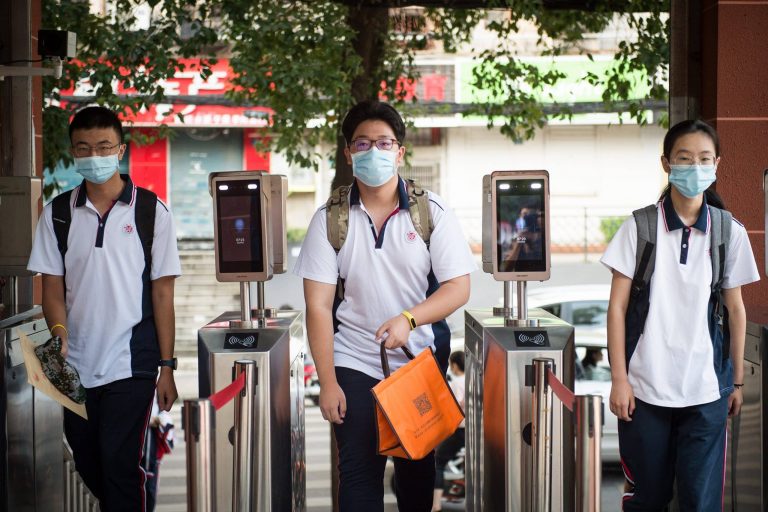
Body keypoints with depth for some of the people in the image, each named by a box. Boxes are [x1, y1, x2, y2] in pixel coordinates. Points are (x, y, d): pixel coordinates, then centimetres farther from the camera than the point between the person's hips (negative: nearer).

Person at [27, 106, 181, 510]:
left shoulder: (150, 211, -1)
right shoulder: (58, 213, 6)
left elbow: (162, 292, -1)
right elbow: (52, 287, 6)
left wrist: (166, 366, -3)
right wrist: (60, 332, -14)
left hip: (131, 365, -3)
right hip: (77, 366, 4)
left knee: (118, 463, -8)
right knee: (87, 465, 13)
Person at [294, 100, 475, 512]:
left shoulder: (431, 211, -4)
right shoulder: (329, 219, -4)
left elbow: (459, 288, -8)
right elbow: (318, 305, -5)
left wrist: (408, 319, -25)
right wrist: (327, 382, -10)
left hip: (421, 359, 1)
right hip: (354, 362, 0)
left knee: (417, 467, 11)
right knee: (358, 470, -3)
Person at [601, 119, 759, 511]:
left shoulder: (729, 232, 2)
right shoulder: (639, 227, -3)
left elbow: (735, 309, 9)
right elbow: (617, 306, -1)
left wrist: (737, 380, 10)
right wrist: (619, 379, -5)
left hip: (706, 390, 1)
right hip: (645, 388, -1)